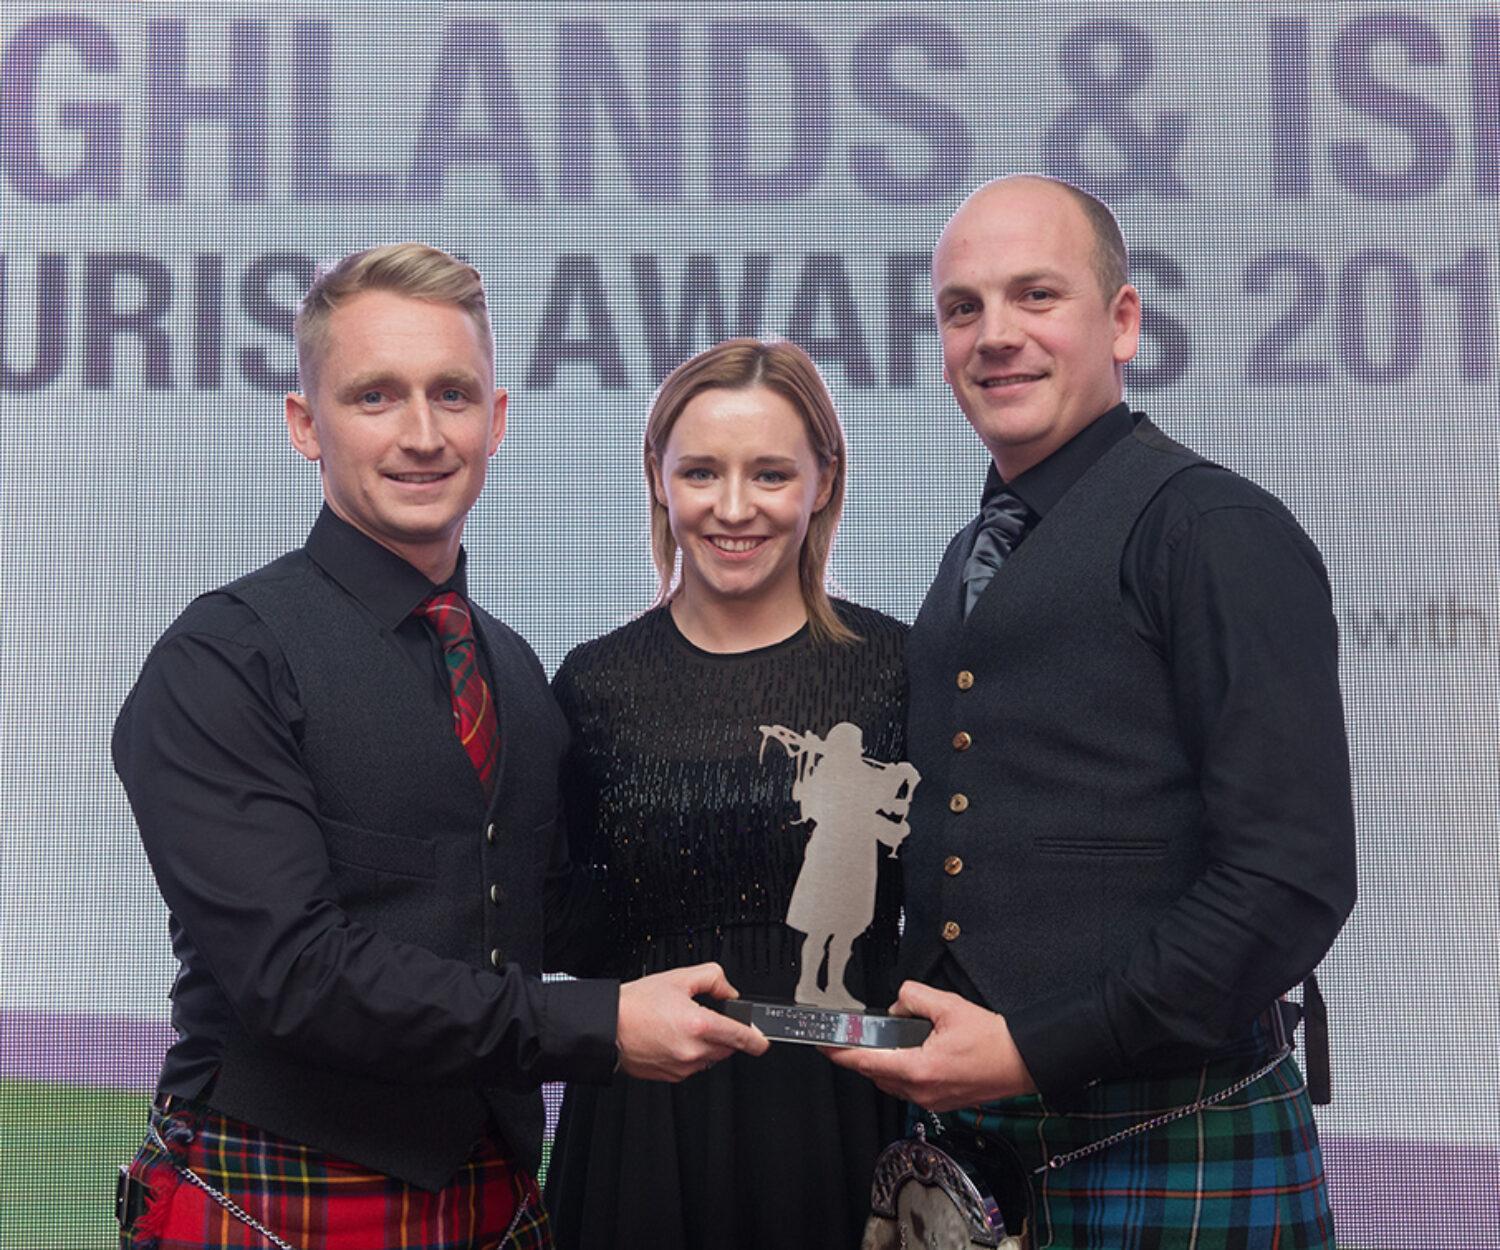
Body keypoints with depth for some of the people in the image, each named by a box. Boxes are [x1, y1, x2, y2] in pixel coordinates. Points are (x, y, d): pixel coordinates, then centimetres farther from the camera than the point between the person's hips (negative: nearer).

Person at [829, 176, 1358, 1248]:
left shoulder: (1217, 531, -9)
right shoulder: (971, 563, 14)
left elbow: (1292, 877, -17)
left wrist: (1036, 1050, -17)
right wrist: (925, 1052, 2)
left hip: (1176, 1155, -6)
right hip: (970, 1137, 7)